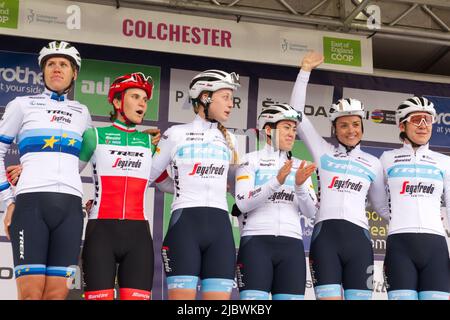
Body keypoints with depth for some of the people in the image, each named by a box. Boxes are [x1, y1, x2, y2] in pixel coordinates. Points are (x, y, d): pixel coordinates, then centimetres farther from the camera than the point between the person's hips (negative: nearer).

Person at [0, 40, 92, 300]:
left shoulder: (81, 112, 20)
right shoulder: (23, 105, 13)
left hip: (70, 206, 3)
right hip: (31, 201, -2)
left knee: (57, 293, -5)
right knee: (31, 293, -11)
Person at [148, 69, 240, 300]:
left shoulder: (228, 139, 18)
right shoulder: (176, 134, 6)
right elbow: (147, 175, 11)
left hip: (220, 225, 4)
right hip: (185, 222, -4)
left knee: (219, 296, -2)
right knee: (182, 296, -8)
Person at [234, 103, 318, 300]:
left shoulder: (300, 166, 18)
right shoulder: (251, 160, 6)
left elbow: (310, 212, 9)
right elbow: (243, 202, -9)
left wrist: (300, 185, -9)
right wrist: (277, 181, -19)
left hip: (292, 246, 4)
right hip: (257, 242, -4)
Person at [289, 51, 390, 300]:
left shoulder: (373, 163, 17)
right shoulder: (323, 152, 13)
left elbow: (382, 206, 22)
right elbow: (296, 114, 10)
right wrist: (305, 71, 10)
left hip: (358, 238, 2)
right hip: (326, 235, -2)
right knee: (329, 297, -11)